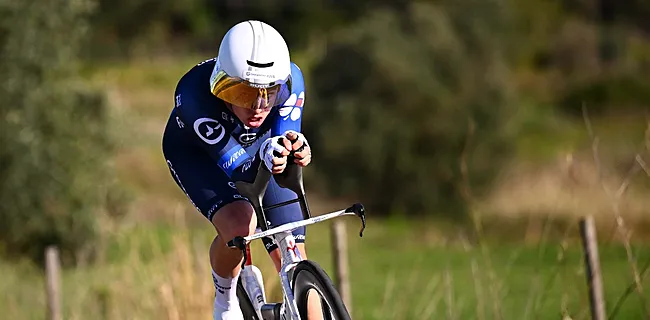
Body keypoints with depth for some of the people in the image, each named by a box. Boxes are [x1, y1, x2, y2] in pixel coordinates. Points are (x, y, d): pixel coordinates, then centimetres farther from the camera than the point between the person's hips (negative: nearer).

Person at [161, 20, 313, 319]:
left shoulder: (290, 80, -32)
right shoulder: (196, 92, -41)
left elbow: (285, 137, -27)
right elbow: (230, 162, -38)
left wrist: (296, 149, -52)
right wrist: (264, 152, -60)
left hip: (254, 151, 3)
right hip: (196, 154, -3)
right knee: (239, 225, -31)